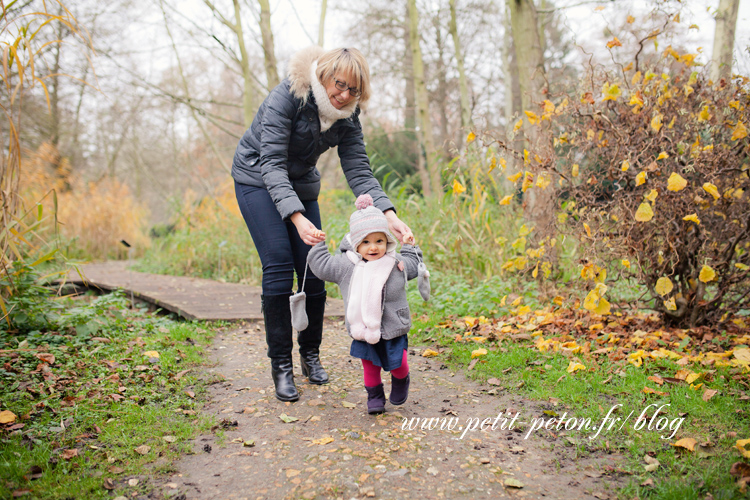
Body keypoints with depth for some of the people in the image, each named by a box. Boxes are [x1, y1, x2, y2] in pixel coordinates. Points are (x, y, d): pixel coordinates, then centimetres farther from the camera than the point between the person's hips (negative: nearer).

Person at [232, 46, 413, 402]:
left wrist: (389, 216, -31)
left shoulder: (347, 114, -11)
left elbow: (358, 170, -16)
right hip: (257, 179, -5)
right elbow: (272, 164, -32)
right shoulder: (288, 96, -28)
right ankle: (280, 365, -6)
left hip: (301, 184, 5)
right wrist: (297, 218, -46)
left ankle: (310, 354, 14)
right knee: (279, 266, -17)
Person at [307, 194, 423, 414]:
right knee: (370, 365, 9)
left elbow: (413, 264, 18)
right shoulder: (346, 266, -7)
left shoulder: (398, 264, -5)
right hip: (363, 330, 0)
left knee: (398, 364, 4)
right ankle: (375, 396, 33)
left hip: (393, 329, 0)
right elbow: (320, 264, 6)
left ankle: (401, 380, 39)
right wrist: (318, 244, 6)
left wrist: (409, 246, 12)